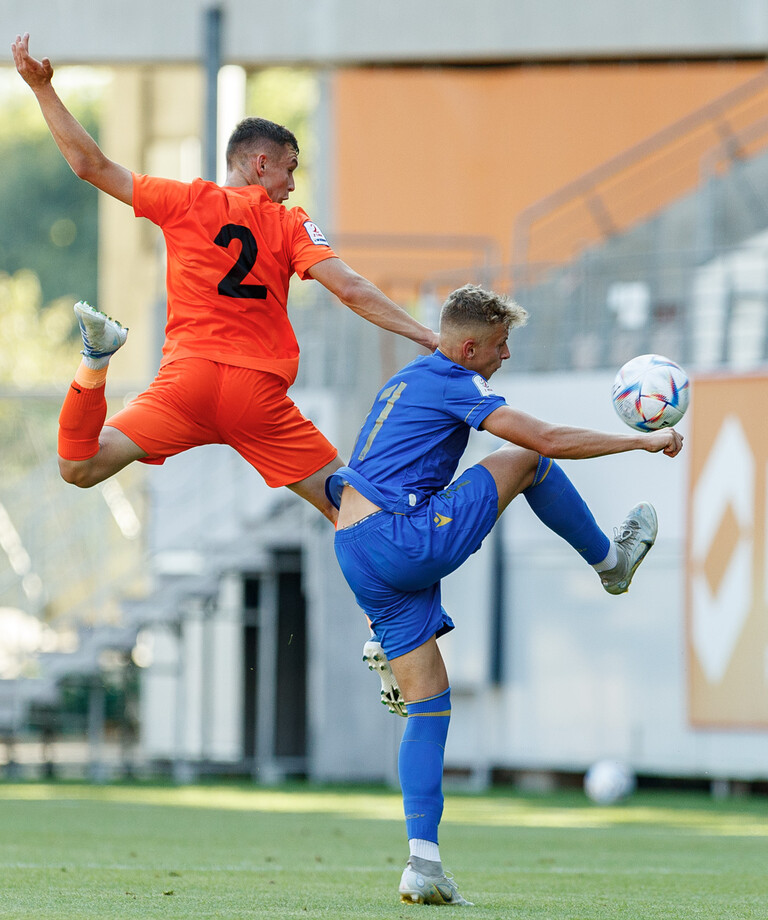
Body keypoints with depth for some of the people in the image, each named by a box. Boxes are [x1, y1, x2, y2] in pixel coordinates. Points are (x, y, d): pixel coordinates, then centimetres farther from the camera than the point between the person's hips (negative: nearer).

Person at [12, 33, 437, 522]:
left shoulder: (186, 202, 8)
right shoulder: (291, 225, 7)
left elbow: (92, 165, 7)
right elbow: (350, 289, -4)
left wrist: (43, 88, 12)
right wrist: (428, 336, -3)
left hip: (187, 379, 0)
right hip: (259, 391, 0)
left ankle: (97, 362, -20)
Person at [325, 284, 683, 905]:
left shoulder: (407, 382, 24)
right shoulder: (454, 383, -4)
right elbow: (547, 439, -11)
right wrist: (643, 440, -4)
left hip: (357, 559, 9)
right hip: (409, 541, -9)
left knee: (428, 703, 7)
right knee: (526, 460, 5)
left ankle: (423, 864, -2)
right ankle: (610, 561, 25)